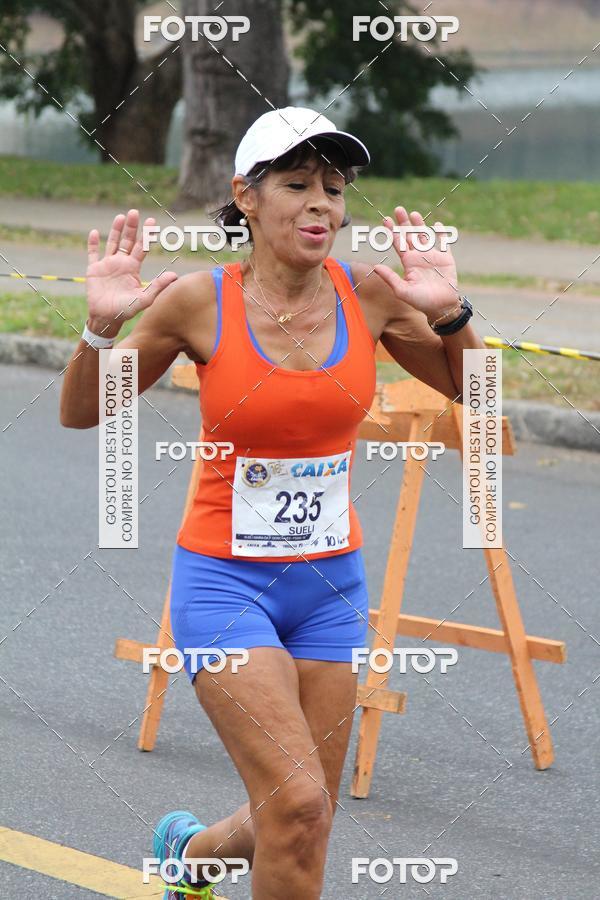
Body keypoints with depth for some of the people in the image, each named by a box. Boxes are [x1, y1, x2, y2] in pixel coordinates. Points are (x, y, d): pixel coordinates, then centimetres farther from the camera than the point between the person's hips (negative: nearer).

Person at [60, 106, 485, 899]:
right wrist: (103, 326, -21)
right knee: (299, 806, -18)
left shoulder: (367, 294, -5)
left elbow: (470, 390, 9)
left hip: (329, 582, 4)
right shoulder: (201, 301, -12)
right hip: (224, 581, -4)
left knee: (299, 826, 11)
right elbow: (82, 413, -2)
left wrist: (449, 313, -11)